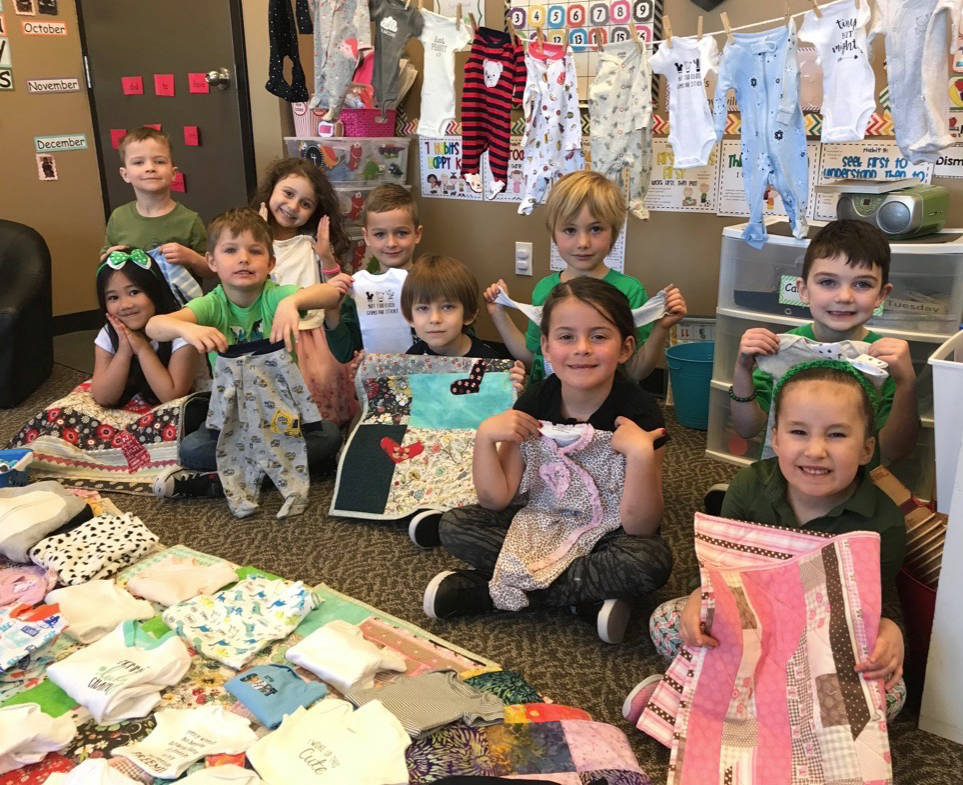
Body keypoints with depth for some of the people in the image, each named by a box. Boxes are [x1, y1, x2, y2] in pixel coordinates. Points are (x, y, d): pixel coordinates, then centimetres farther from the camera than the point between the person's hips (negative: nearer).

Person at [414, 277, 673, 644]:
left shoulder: (638, 413, -20)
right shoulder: (535, 402, -10)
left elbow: (640, 526, -23)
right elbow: (496, 499, -9)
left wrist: (641, 454, -37)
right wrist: (485, 436, -24)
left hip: (607, 533, -3)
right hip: (541, 520, 3)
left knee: (652, 561, -34)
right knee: (454, 525, -13)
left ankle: (488, 589, -22)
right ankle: (584, 596, -16)